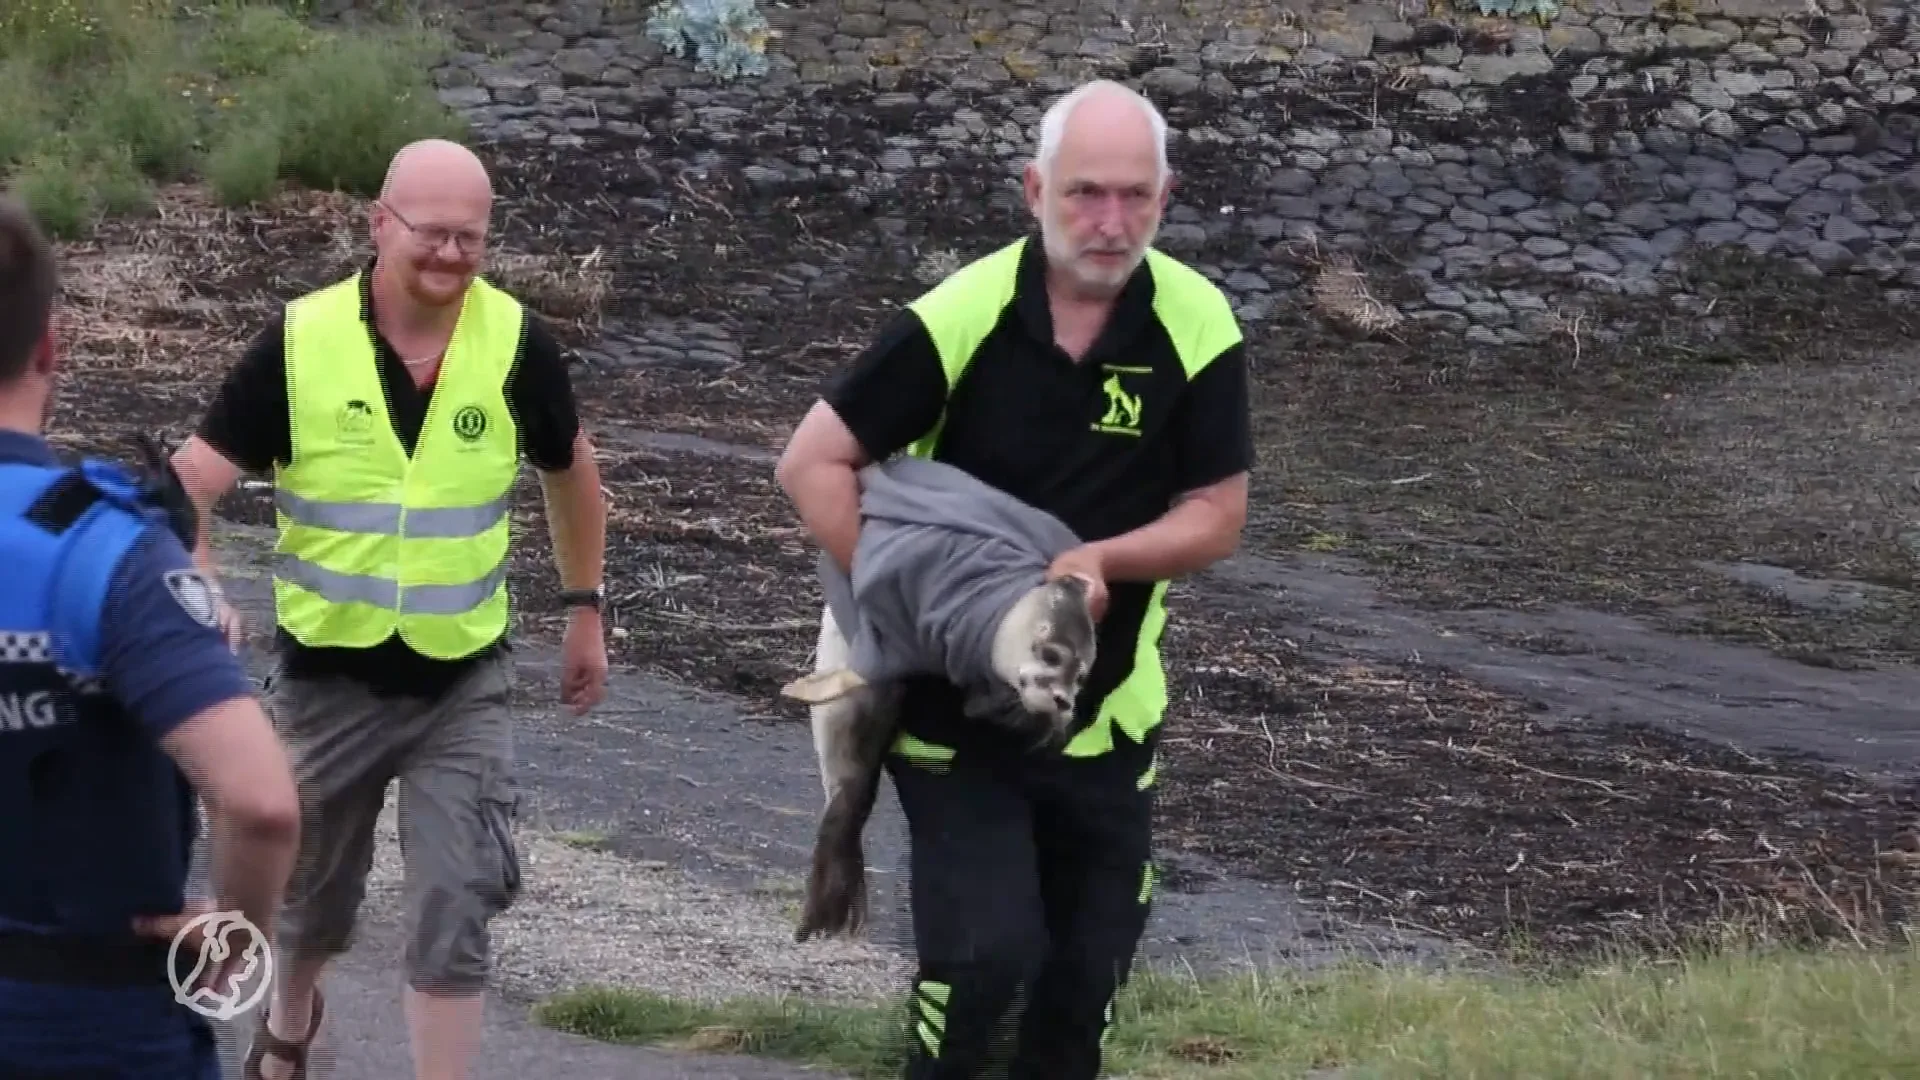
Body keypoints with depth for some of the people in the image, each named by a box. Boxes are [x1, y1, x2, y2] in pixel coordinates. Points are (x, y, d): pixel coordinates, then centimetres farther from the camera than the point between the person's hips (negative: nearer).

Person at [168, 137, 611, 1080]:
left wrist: (585, 610, 13)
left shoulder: (517, 344, -10)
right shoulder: (300, 342, -14)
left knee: (455, 913, -6)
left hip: (462, 683, 0)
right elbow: (192, 482, -13)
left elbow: (569, 468, 9)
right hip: (328, 675, 0)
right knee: (313, 895, 20)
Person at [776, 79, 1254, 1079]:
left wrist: (1102, 560, -23)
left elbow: (1217, 515, -5)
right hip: (953, 696, -3)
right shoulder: (962, 317, -18)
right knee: (989, 947, -13)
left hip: (1105, 707, 3)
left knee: (1090, 961, 11)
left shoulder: (1197, 327, -11)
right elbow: (813, 462, -12)